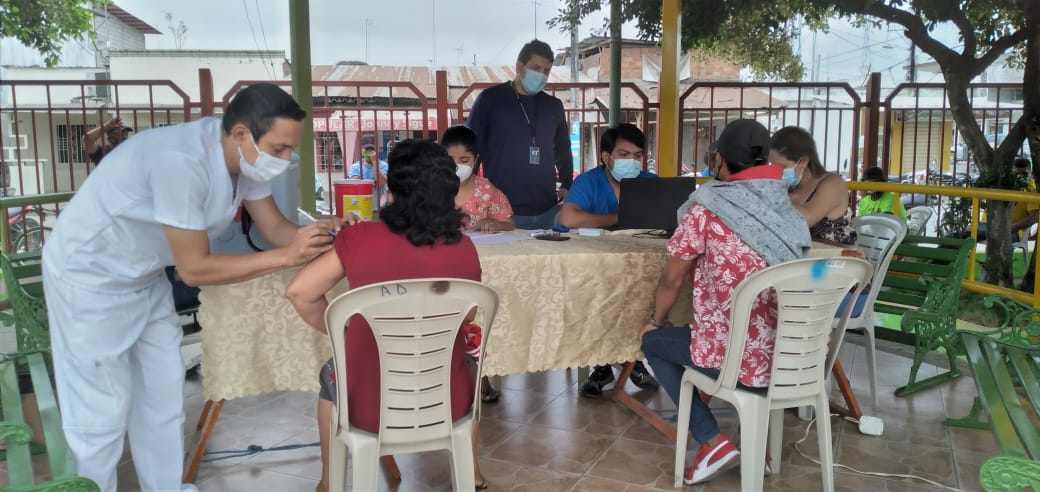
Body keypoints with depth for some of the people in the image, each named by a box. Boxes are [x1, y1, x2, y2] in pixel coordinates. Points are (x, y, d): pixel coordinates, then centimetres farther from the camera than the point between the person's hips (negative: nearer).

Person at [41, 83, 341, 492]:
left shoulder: (246, 157, -11)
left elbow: (276, 229, -4)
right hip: (89, 277, -8)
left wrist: (323, 232, -24)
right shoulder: (182, 162, -36)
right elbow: (194, 268, -31)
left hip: (144, 277, 8)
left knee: (164, 393, 13)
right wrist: (286, 257, -33)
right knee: (103, 410, 1)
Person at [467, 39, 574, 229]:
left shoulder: (554, 106, 13)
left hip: (547, 211, 4)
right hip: (501, 212, -4)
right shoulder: (490, 99, 1)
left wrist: (567, 186, 13)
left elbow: (563, 151, 24)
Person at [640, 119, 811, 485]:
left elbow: (672, 279, -3)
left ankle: (713, 442, 8)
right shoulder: (786, 211, 6)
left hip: (736, 359, -6)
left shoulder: (706, 208, -11)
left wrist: (655, 321, 16)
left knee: (653, 343, 20)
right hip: (789, 356, 6)